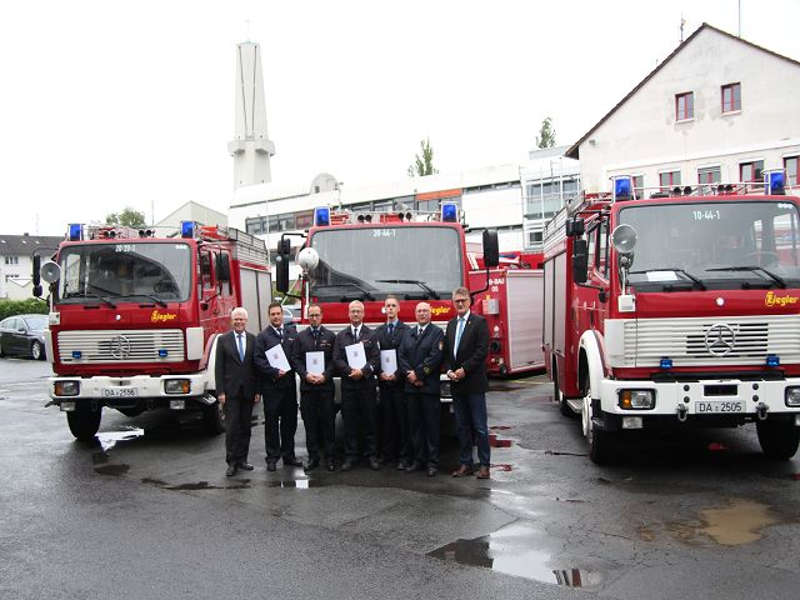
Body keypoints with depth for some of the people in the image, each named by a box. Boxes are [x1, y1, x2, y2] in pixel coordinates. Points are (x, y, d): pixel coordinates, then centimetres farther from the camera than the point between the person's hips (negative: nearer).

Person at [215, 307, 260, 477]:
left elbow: (257, 366, 5)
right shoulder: (223, 340, 2)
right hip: (230, 391, -2)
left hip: (248, 391, 2)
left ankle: (242, 459, 17)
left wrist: (257, 390, 1)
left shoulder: (253, 340, 5)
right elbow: (218, 367, -1)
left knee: (245, 427, 8)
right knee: (232, 427, -3)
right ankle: (231, 462, 3)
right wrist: (220, 391, -7)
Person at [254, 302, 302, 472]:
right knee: (271, 422, 4)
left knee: (290, 420, 9)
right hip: (271, 385, -3)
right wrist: (275, 372, -15)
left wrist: (289, 369, -7)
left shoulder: (292, 332, 10)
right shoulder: (263, 336, 0)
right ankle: (272, 457, 11)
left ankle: (288, 455, 19)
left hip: (289, 383, 3)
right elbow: (259, 360, -6)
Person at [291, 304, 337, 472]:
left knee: (328, 421, 1)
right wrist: (306, 375, -10)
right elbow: (295, 359, 5)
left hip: (326, 384, -1)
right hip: (307, 385, 1)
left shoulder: (330, 336, 6)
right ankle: (313, 457, 11)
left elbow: (334, 360, 1)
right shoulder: (300, 337, 9)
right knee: (310, 422, 4)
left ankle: (329, 457, 9)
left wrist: (325, 375, -12)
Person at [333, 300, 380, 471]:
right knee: (349, 421, 4)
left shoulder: (371, 335, 5)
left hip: (367, 383, -1)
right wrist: (350, 371, -12)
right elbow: (337, 359, 3)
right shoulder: (341, 336, 10)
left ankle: (371, 455, 11)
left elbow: (376, 359, -2)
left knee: (369, 420, 3)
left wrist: (363, 371, -16)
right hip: (348, 384, 1)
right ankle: (350, 456, 11)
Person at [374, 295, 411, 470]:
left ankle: (403, 456, 2)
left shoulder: (406, 330, 0)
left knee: (403, 419, -2)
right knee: (386, 418, 7)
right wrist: (380, 373, -4)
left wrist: (397, 375, -11)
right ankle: (387, 454, 14)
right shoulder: (378, 331, 14)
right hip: (384, 381, 4)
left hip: (400, 381, -4)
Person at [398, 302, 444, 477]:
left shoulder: (437, 333, 0)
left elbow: (435, 357, -11)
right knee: (414, 424, 9)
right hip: (411, 386, 5)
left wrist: (418, 374, -12)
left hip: (429, 386, -5)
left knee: (432, 425, -1)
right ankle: (418, 459, 17)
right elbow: (401, 356, 8)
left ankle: (433, 462, 5)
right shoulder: (408, 334, 16)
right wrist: (409, 374, -8)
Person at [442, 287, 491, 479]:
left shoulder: (479, 322, -4)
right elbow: (446, 352, 15)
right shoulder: (451, 324, 15)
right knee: (462, 426, 10)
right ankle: (465, 464, 17)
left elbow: (482, 350, -12)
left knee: (480, 426, -1)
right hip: (457, 384, 6)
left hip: (474, 383, -6)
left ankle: (484, 465, 6)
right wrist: (449, 371, -1)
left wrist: (464, 369, -15)